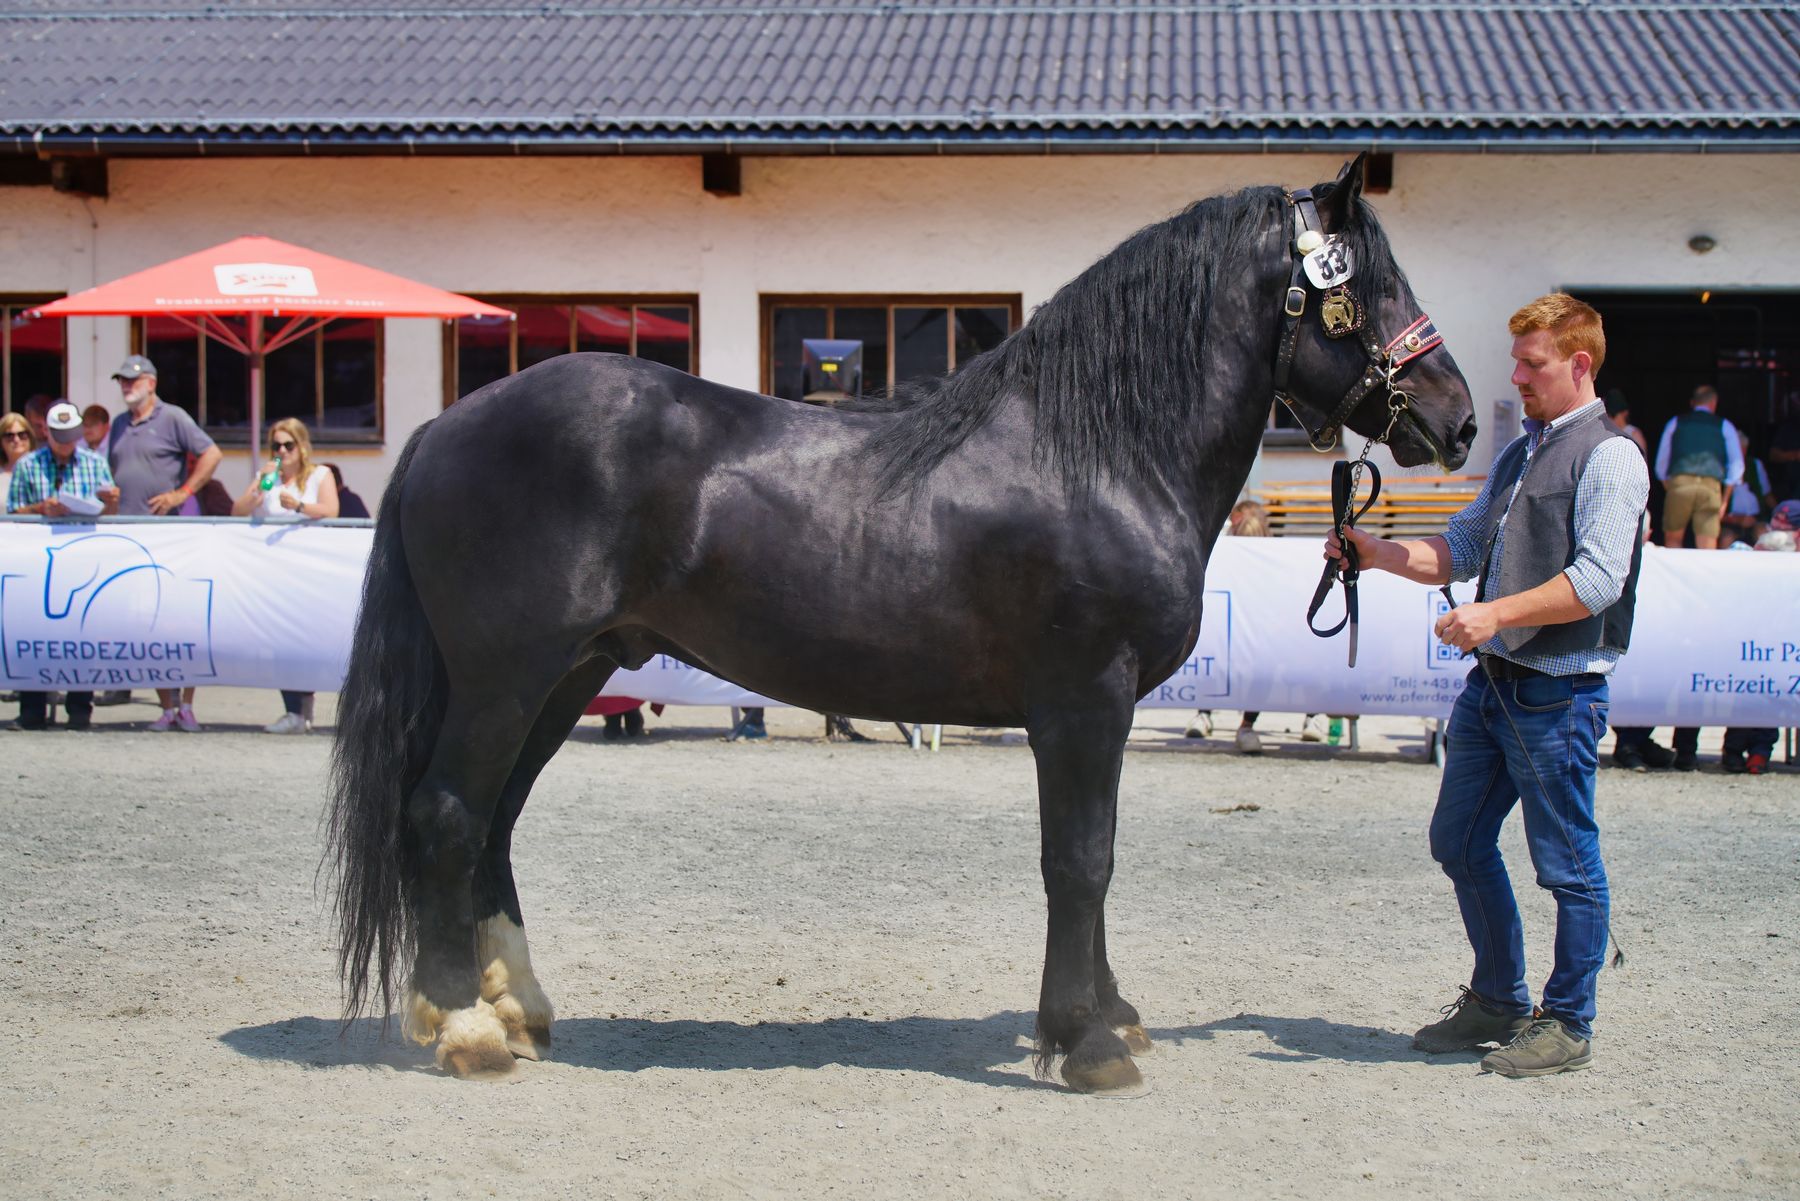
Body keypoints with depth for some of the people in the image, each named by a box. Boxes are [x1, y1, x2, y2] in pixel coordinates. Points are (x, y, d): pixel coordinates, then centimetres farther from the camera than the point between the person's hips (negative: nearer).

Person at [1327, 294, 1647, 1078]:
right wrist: (1378, 554, 4)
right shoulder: (1517, 454, 17)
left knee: (1568, 865, 1)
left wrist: (1496, 613, -25)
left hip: (1558, 691, -9)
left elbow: (1598, 581, -19)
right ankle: (1497, 1001, 28)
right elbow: (1461, 552, 19)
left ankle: (1568, 1025, 13)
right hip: (1492, 681, 9)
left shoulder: (1608, 456, -9)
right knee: (1459, 842, 14)